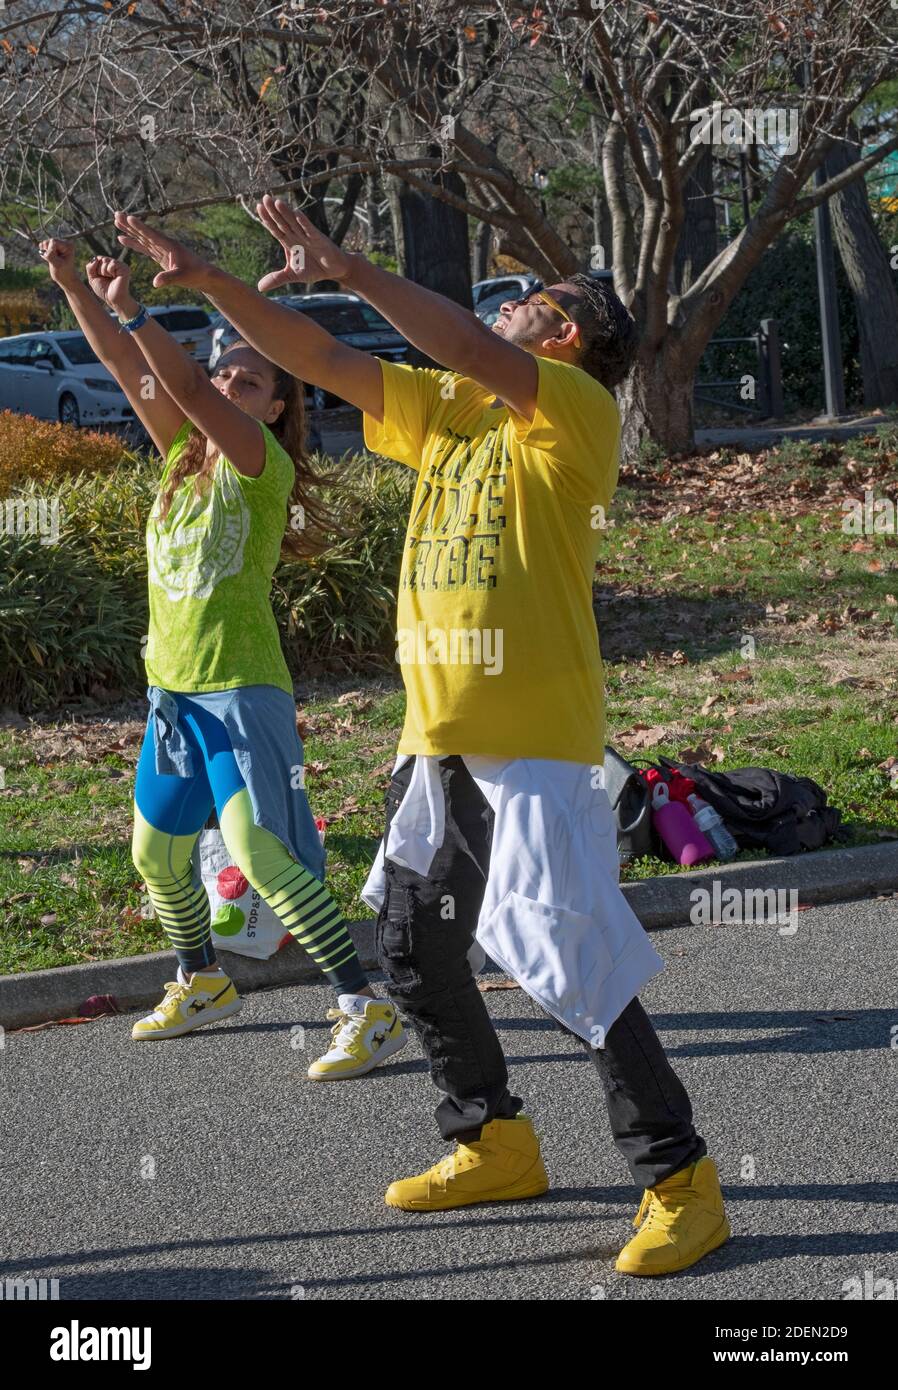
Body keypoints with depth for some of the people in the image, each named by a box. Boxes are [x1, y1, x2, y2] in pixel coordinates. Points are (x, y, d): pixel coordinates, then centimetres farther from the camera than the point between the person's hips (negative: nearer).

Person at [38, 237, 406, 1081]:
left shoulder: (264, 464, -11)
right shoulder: (183, 451, 8)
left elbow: (191, 392, -27)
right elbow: (123, 364, 2)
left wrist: (131, 309, -32)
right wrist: (71, 283, -9)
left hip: (241, 689, -8)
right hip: (172, 687, 8)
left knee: (258, 850, -19)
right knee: (156, 850, 19)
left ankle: (367, 1011, -16)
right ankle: (202, 984, 41)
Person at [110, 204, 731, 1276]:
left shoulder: (576, 409, -8)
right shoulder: (444, 407, 14)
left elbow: (479, 358, -26)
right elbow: (319, 360, 14)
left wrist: (350, 270, -25)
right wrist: (209, 282, 4)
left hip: (535, 746, -8)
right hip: (436, 744, 9)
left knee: (572, 966, -11)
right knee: (412, 954, 16)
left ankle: (678, 1180, 0)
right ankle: (494, 1145, 32)